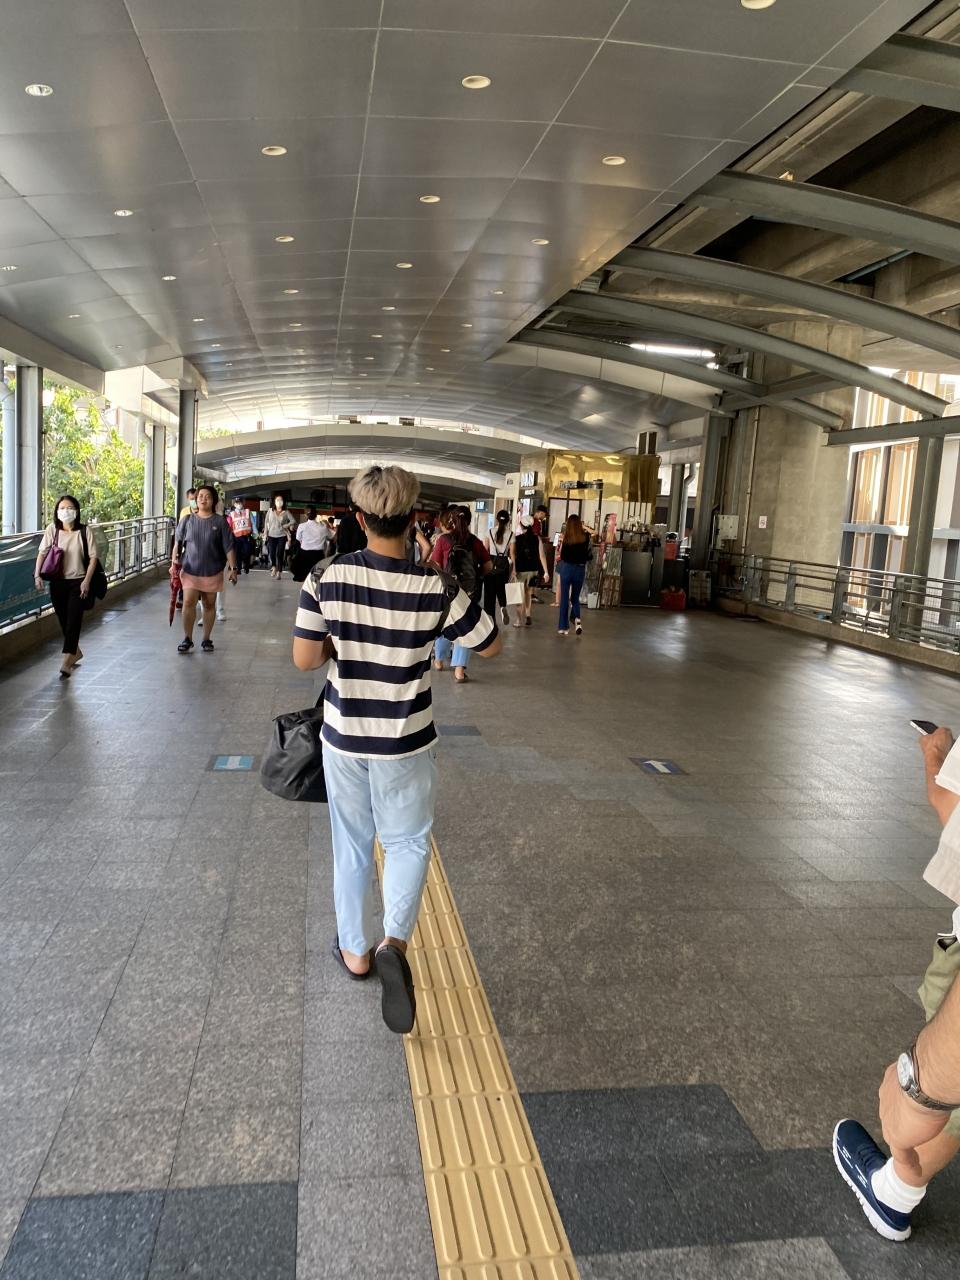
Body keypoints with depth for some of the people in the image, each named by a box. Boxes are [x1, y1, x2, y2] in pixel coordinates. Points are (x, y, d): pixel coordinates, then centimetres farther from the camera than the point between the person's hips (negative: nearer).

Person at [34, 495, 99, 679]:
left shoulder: (84, 531, -7)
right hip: (57, 582, 3)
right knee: (63, 620, 12)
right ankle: (75, 651, 34)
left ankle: (66, 662, -11)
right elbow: (42, 553, 1)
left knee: (73, 620, -9)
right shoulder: (52, 530, 0)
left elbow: (93, 558, -6)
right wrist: (37, 574, -12)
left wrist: (86, 581, -12)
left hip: (78, 582, -3)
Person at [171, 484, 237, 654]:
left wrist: (233, 568, -7)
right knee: (189, 603, -7)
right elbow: (178, 543, 6)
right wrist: (174, 562, -6)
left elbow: (228, 547, -2)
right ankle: (187, 639, 5)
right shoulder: (187, 520, 2)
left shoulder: (220, 522, -3)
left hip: (212, 571, 0)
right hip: (190, 570, 0)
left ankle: (206, 639, 20)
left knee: (209, 605, 9)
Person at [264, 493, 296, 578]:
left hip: (282, 536, -1)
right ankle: (274, 567, 28)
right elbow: (266, 522, 7)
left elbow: (293, 521, 1)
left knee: (280, 554, -3)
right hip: (271, 536, 1)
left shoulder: (286, 512, -1)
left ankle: (279, 572, 6)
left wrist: (286, 526, -9)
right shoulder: (270, 511, 3)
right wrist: (265, 533, 2)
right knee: (272, 554, 1)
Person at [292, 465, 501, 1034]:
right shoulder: (436, 589, -18)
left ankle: (356, 949, 35)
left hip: (343, 737, 2)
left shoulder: (329, 579, -14)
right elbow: (491, 645, -5)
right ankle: (395, 941, -1)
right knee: (409, 841, 19)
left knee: (352, 845, 20)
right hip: (406, 742, -1)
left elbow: (304, 658, -9)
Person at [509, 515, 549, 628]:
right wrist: (545, 572, 0)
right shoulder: (537, 539, 0)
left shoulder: (516, 538, -6)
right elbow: (542, 555, -2)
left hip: (520, 570, -3)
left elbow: (512, 554, -16)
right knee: (528, 593, 20)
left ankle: (519, 620, 4)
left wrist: (513, 569, -18)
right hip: (533, 569, 3)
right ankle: (527, 616, 10)